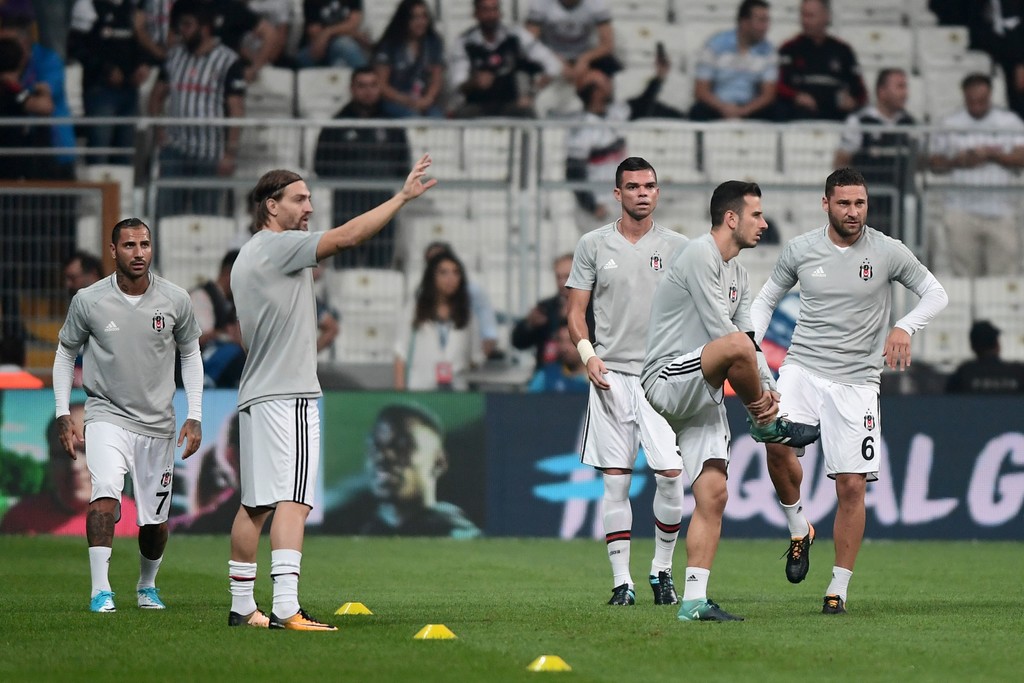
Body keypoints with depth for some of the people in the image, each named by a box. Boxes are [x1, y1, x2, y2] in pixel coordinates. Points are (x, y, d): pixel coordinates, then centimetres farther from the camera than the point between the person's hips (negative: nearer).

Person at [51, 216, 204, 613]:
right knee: (105, 491, -27)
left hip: (158, 424, 2)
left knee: (156, 520, 6)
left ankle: (147, 586, 33)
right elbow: (65, 354, 7)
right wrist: (63, 416, 1)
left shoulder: (175, 301, -3)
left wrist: (194, 417, 5)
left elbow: (190, 356, 11)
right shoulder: (89, 301, -7)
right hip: (107, 415, -2)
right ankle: (101, 590, -28)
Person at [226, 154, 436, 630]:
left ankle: (242, 607, 17)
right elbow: (346, 237, -19)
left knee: (255, 504, 13)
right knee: (292, 501, -15)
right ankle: (285, 609, -24)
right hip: (288, 395, -10)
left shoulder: (248, 257, 19)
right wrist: (403, 197, -17)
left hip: (256, 395, 10)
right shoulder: (279, 246, -9)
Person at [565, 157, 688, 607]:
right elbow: (576, 312, 8)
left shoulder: (676, 247, 7)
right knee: (615, 481, -2)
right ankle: (621, 581, 2)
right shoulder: (594, 245, 6)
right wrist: (587, 353, -9)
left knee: (671, 476, -9)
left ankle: (662, 571, 10)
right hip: (611, 374, 0)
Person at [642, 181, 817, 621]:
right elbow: (723, 334, -15)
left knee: (713, 495, -1)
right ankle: (770, 426, -9)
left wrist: (767, 387, -2)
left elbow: (749, 337, 17)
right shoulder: (699, 256, -11)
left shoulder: (738, 274, 20)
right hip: (666, 382, -10)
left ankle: (694, 601, -1)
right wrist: (760, 401, -10)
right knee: (737, 348, -36)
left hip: (702, 395, 10)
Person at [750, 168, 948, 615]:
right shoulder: (800, 249, 3)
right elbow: (767, 298, 16)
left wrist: (905, 328, -13)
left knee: (852, 485, -5)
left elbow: (935, 293, 6)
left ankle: (839, 589, 7)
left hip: (856, 381, -1)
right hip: (803, 368, 1)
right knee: (777, 440, -28)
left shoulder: (888, 252, -2)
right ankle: (798, 528, -3)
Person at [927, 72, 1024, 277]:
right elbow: (934, 163, 13)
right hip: (962, 212, 1)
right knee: (965, 274, -3)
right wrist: (956, 162, -6)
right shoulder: (950, 125, 11)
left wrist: (992, 154, -11)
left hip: (1001, 212, -1)